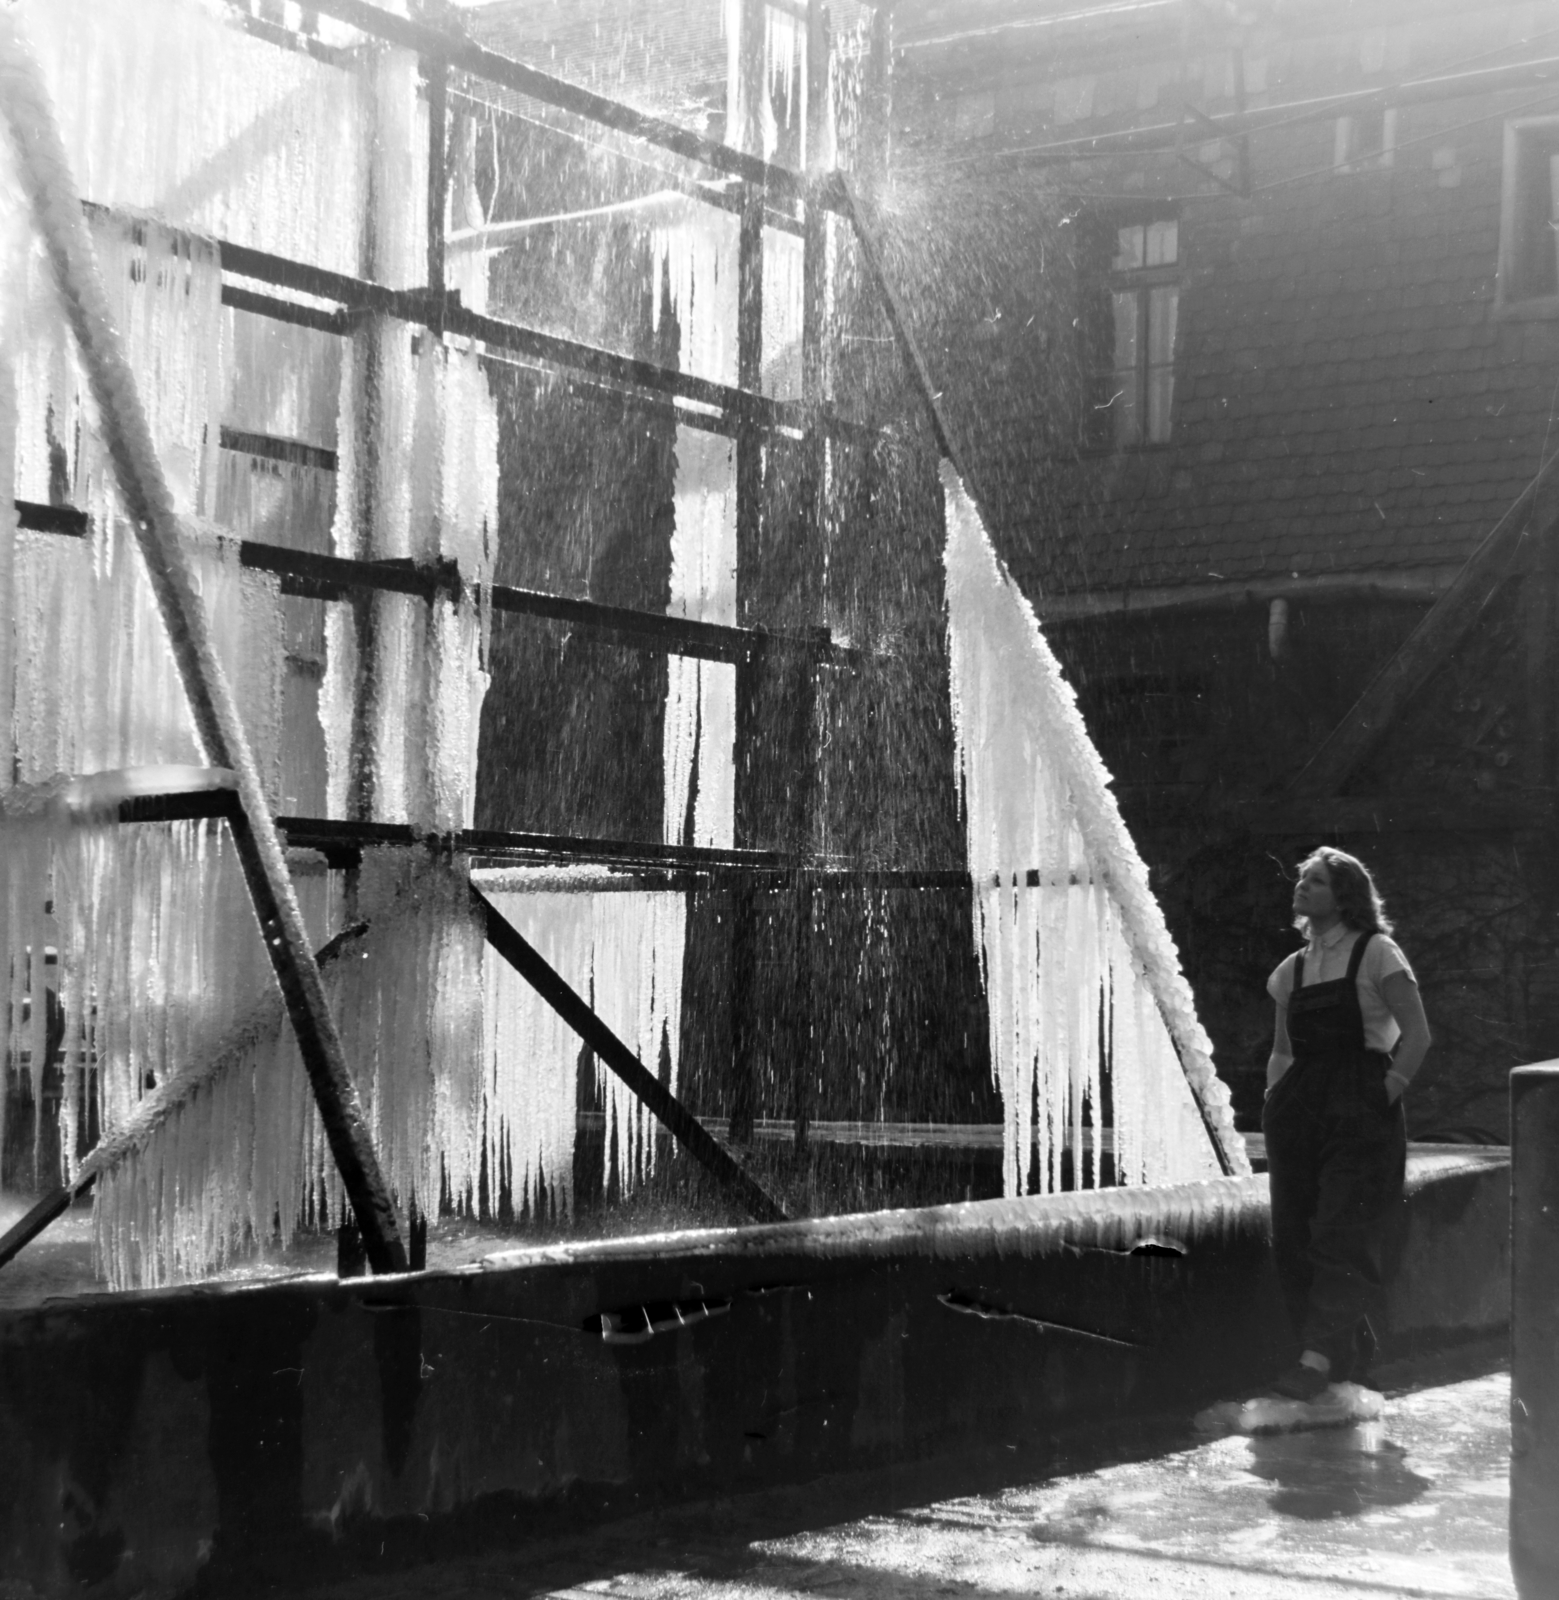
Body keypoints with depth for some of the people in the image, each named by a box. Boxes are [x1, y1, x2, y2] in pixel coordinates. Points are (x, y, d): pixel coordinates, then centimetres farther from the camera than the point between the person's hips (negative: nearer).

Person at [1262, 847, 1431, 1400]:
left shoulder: (1375, 954, -2)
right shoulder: (1293, 968, 15)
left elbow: (1417, 1033, -7)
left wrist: (1386, 1092, -12)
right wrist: (1275, 1099, 9)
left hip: (1361, 1112, -6)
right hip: (1299, 1113, 6)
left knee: (1344, 1236, -11)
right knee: (1292, 1240, 2)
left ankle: (1318, 1359, -16)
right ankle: (1347, 1360, 12)